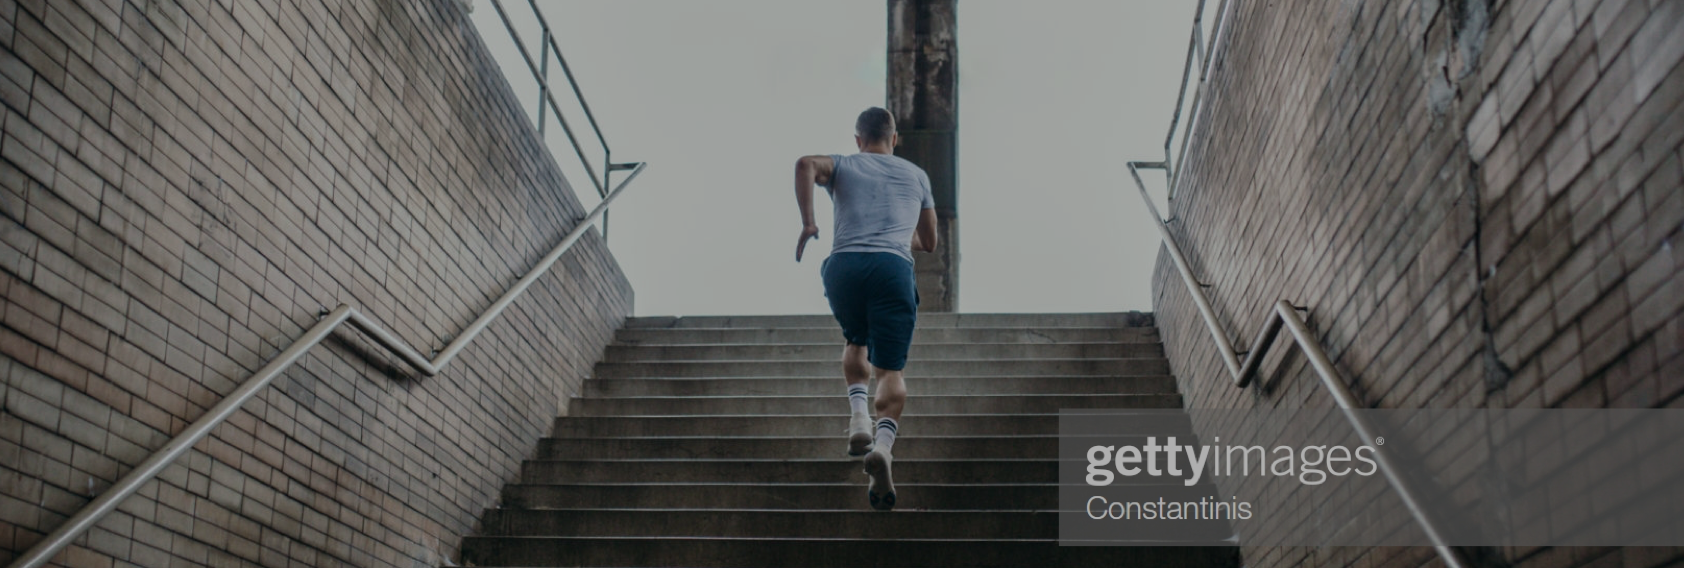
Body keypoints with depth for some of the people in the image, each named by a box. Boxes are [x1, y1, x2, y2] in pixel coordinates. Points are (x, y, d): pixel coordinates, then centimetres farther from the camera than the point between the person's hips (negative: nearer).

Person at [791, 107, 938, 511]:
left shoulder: (843, 165, 21)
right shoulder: (916, 175, 27)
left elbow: (806, 164, -3)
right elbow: (929, 243, 33)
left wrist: (807, 224, -4)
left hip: (844, 264, 1)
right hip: (893, 266, -1)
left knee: (856, 343, 27)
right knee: (890, 369, -3)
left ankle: (859, 417, 4)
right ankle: (884, 441, -28)